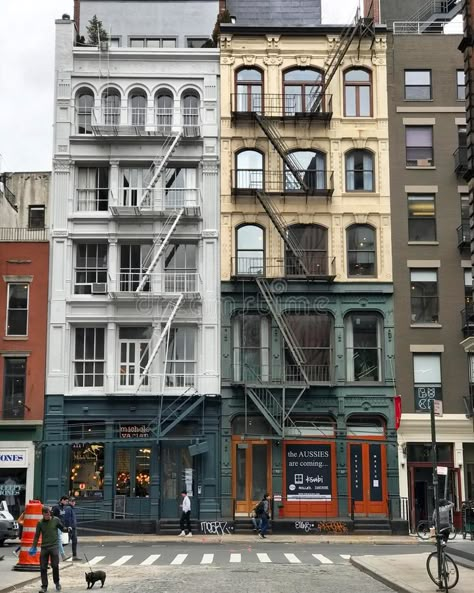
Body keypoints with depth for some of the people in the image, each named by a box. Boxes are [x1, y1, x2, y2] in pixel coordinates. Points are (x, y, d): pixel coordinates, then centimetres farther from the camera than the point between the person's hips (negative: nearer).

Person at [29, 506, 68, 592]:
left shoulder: (56, 520, -2)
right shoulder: (40, 523, 1)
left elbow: (62, 528, 9)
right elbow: (37, 536, 7)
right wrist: (34, 547, 4)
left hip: (54, 546, -2)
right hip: (44, 547, 2)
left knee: (55, 566, -5)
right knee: (43, 567, 2)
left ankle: (57, 582, 18)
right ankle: (44, 586, 12)